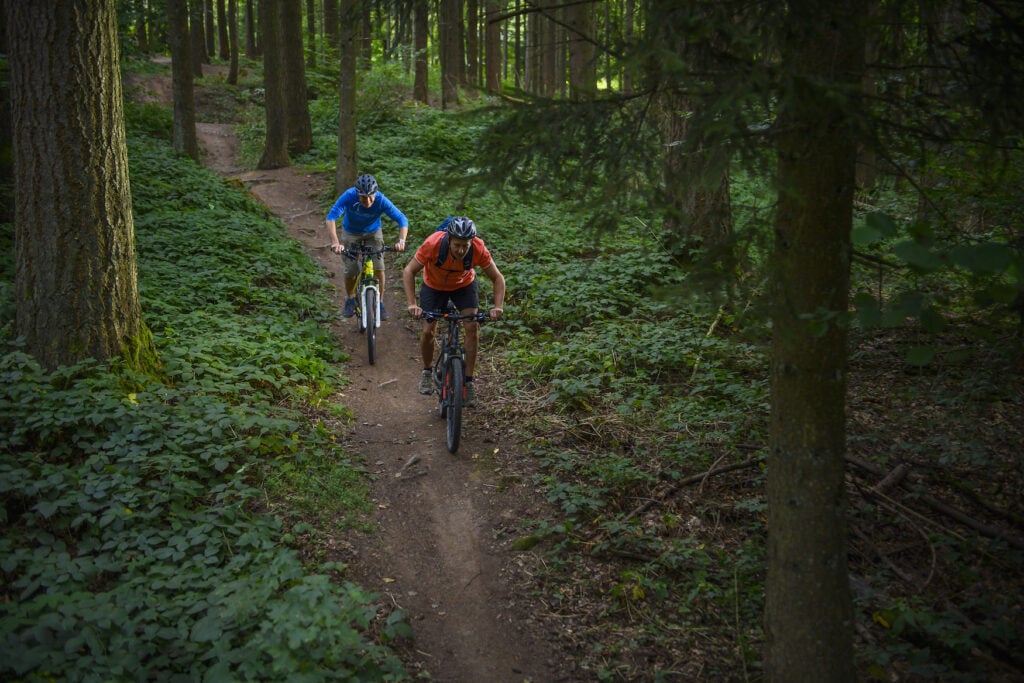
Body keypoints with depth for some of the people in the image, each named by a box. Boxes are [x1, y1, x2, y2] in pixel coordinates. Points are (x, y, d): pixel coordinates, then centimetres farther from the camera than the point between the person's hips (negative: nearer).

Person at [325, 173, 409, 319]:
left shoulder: (381, 200, -31)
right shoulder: (349, 196, -33)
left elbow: (402, 219, -29)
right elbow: (331, 217, -40)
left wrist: (401, 240, -46)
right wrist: (335, 242, -53)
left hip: (373, 233, 0)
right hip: (351, 233, 0)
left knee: (378, 268, -14)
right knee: (351, 271, -6)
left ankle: (379, 302, 6)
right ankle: (350, 300, 22)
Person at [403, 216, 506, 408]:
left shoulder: (478, 249, -33)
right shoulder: (433, 243, -37)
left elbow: (497, 278, -21)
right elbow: (409, 272, -28)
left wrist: (498, 306, -36)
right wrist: (412, 304, -39)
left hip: (464, 285, 1)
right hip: (434, 286, 0)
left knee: (473, 327, -16)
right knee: (428, 331, -8)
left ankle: (468, 381, -5)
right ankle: (427, 371, 22)